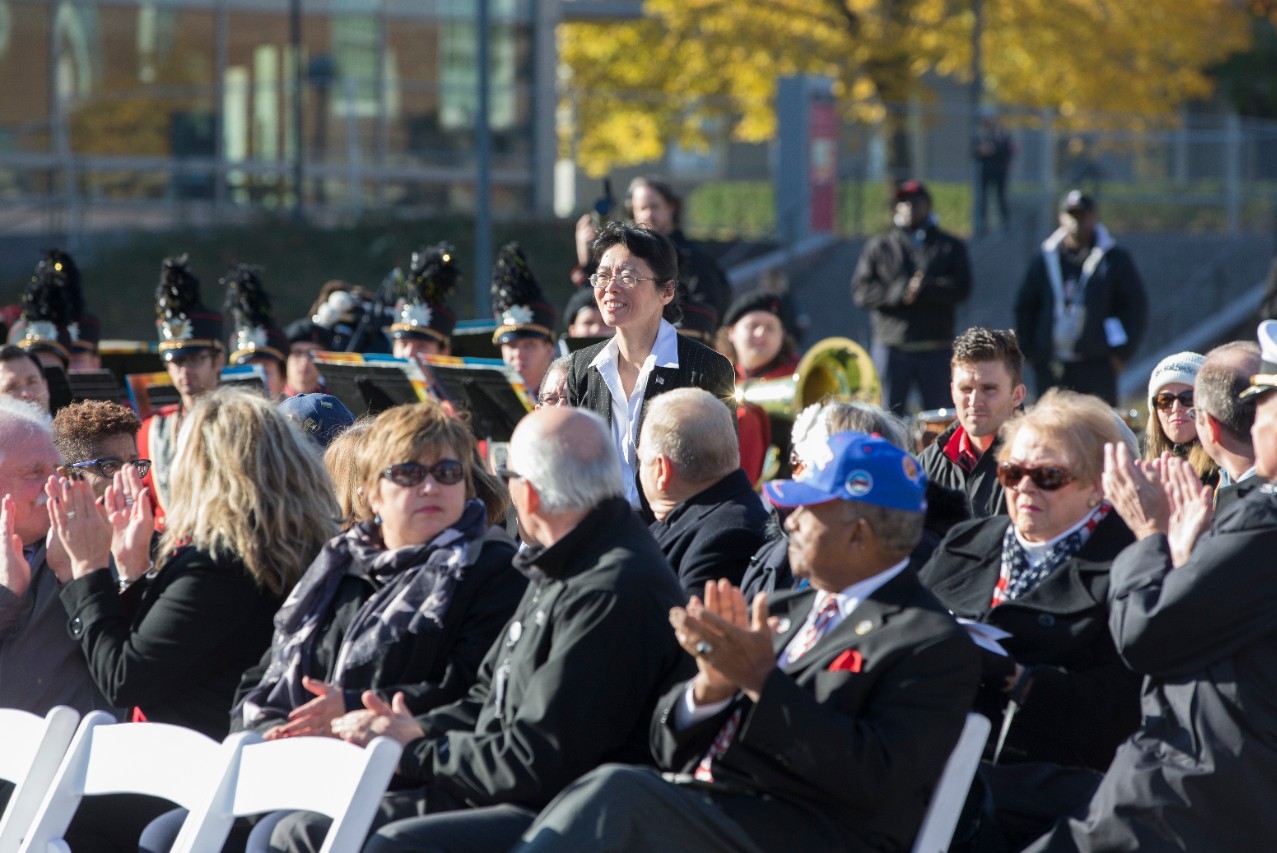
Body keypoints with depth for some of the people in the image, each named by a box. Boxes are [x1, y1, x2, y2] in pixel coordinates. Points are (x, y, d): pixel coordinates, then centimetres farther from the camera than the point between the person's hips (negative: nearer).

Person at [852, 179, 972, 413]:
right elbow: (860, 291, 2)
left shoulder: (950, 247, 11)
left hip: (935, 349, 0)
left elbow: (961, 288, -2)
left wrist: (924, 288, -18)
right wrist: (897, 292, -14)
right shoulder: (878, 247, 13)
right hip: (891, 347, 0)